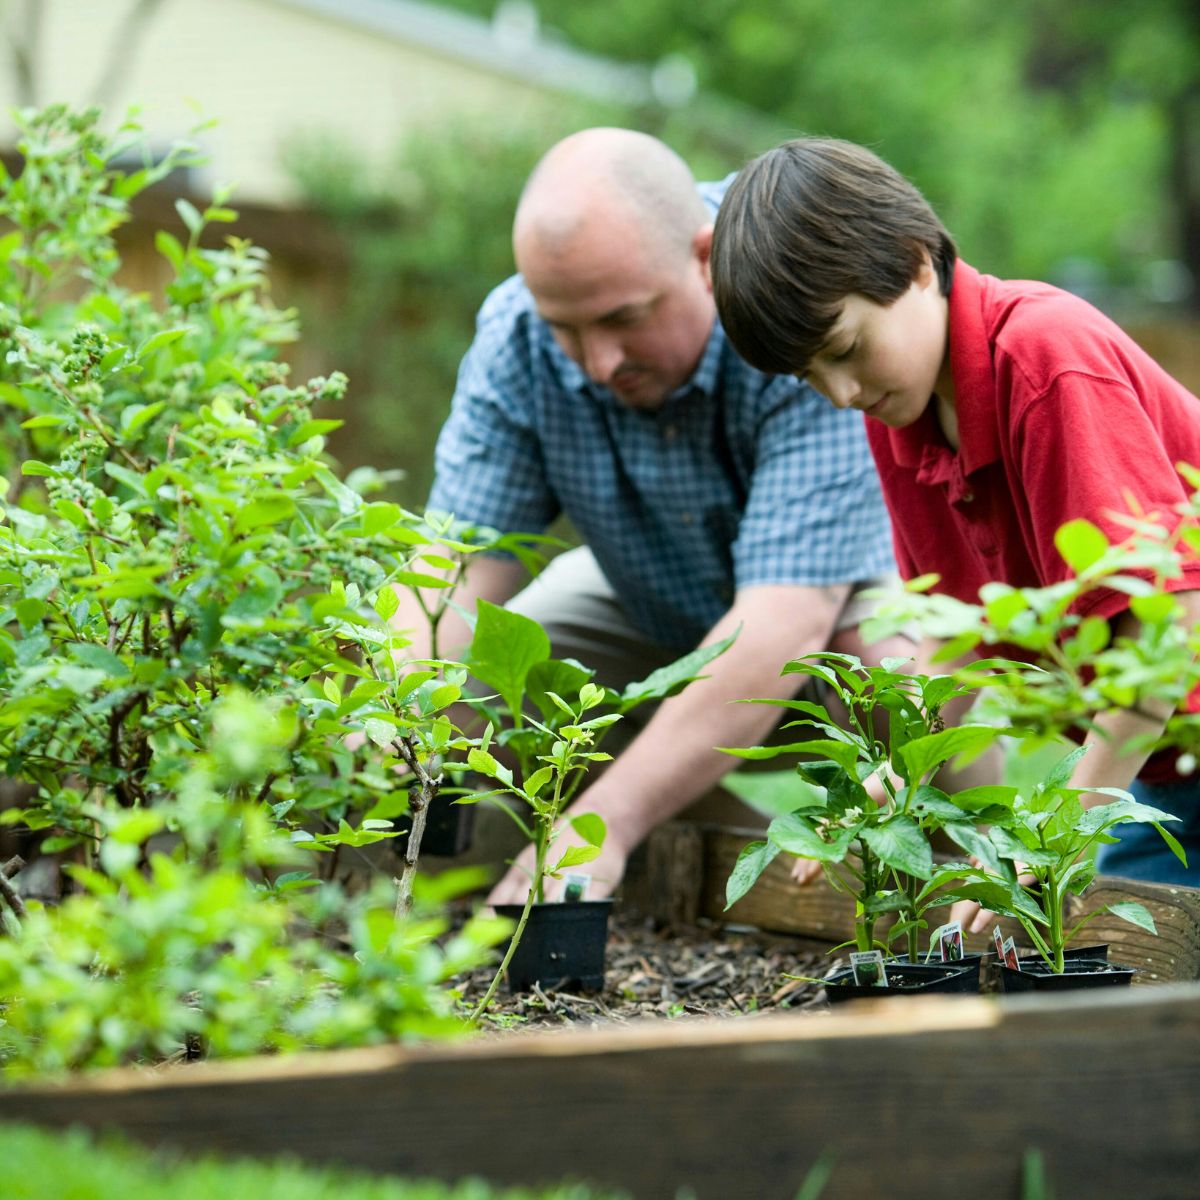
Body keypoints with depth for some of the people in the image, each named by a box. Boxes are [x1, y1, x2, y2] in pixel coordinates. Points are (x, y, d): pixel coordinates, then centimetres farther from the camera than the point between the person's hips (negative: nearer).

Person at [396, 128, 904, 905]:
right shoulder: (516, 337, -20)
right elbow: (461, 559, -20)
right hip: (656, 617, 4)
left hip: (855, 587, -4)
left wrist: (608, 820, -51)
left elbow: (787, 618, -42)